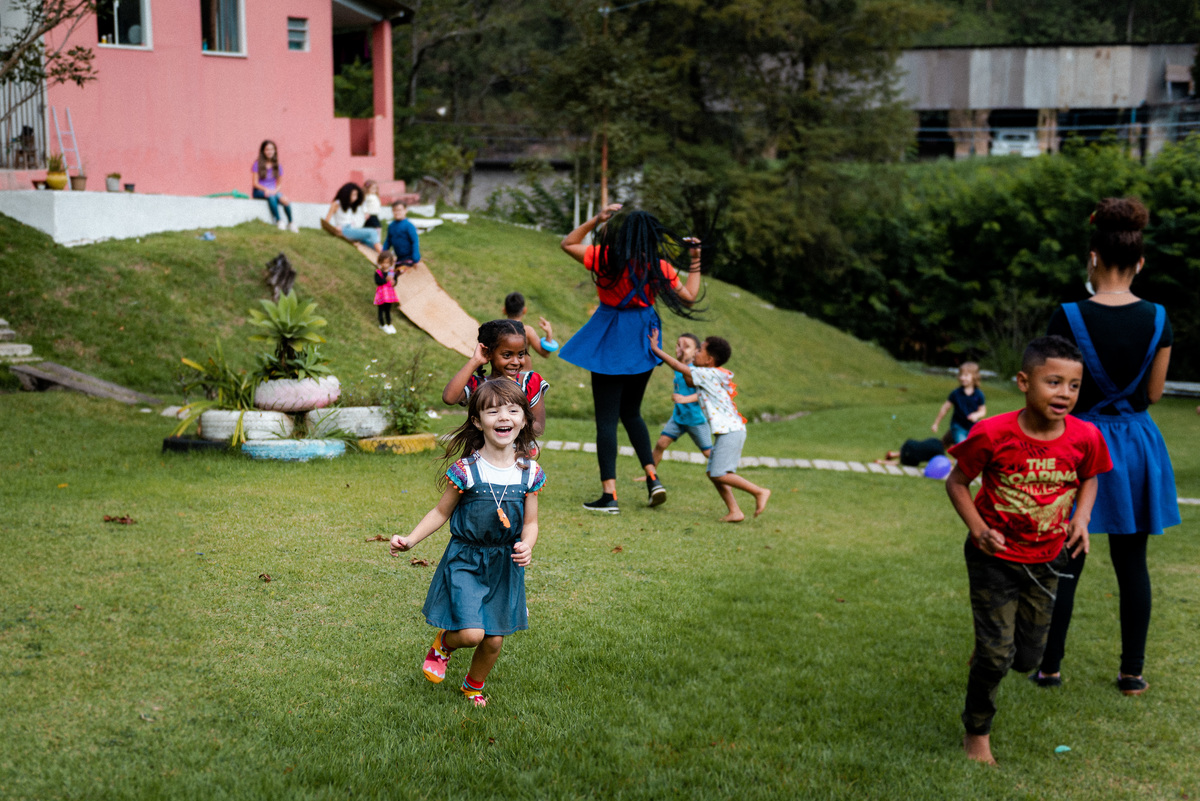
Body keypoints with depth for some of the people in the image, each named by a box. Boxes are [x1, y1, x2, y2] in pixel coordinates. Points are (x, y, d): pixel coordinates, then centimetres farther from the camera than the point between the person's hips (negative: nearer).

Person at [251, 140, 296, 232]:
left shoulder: (277, 166, 11)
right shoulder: (257, 164, 0)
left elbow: (280, 183, 12)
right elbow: (255, 183, -3)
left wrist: (275, 190, -10)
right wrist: (266, 190, -18)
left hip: (273, 191, 3)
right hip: (259, 191, -3)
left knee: (285, 199, -31)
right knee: (271, 196, -38)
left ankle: (291, 223, -24)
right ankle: (278, 221, -35)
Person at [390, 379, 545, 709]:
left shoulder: (530, 472, -4)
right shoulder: (466, 470, -13)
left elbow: (530, 522, 4)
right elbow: (442, 512, -1)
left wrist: (526, 546, -16)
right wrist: (410, 540, -9)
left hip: (506, 565, 3)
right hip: (465, 559, -3)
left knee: (495, 639, 9)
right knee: (471, 633, -16)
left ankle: (474, 687, 40)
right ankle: (443, 644, 21)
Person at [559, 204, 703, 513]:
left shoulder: (606, 258, -12)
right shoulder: (659, 267, -7)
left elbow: (568, 243, 2)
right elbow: (689, 296, 2)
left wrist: (596, 220, 2)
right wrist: (694, 262, 9)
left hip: (610, 342, -4)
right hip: (641, 343, 4)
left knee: (606, 418, 0)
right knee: (631, 412, 23)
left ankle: (609, 494, -4)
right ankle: (652, 477, 14)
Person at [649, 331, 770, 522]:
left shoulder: (708, 374, -11)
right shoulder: (714, 376, 18)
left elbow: (678, 366, -10)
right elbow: (690, 382, 32)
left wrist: (655, 349, -4)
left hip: (730, 431, -10)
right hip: (728, 431, 10)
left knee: (720, 474, -12)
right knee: (712, 473, 7)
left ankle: (759, 492, -5)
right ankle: (734, 512, 4)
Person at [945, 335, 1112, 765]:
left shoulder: (1085, 437, -12)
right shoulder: (993, 434, -21)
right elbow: (956, 482, -7)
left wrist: (1081, 517, -7)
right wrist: (978, 528, -18)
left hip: (1045, 560, 4)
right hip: (994, 557, -4)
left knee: (1027, 658, 11)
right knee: (996, 656, -4)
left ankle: (986, 649, 47)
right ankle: (977, 733, 19)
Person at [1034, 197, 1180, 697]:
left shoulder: (1070, 318, -14)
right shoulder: (1157, 320, -4)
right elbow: (1154, 393, 4)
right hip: (1137, 443, 3)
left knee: (1065, 561, 7)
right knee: (1132, 561, 11)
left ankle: (1050, 667, 14)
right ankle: (1133, 671, 17)